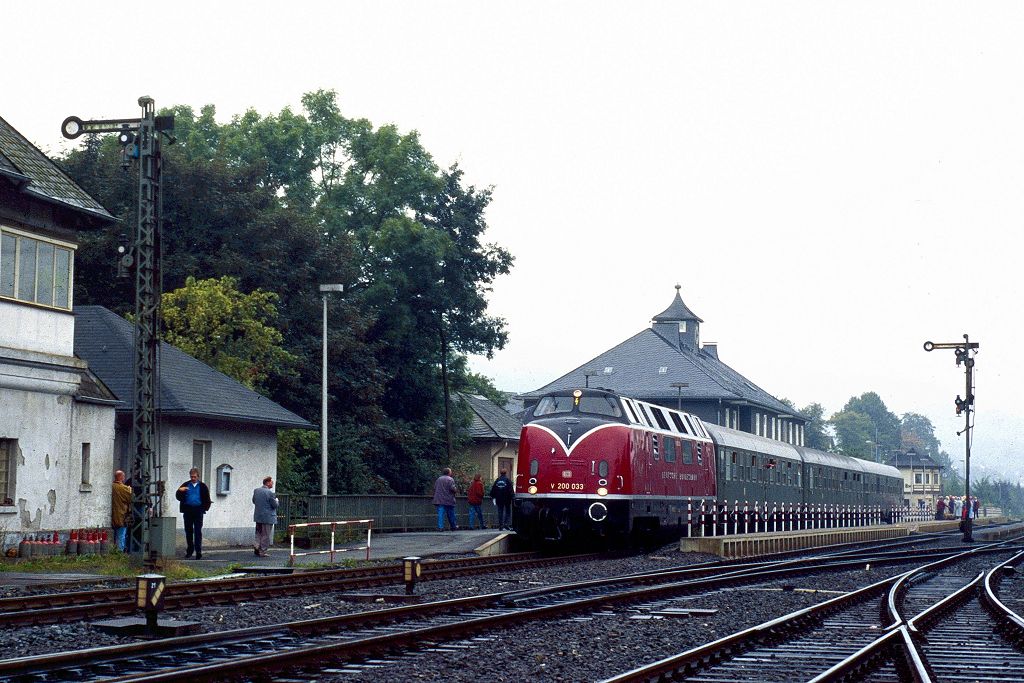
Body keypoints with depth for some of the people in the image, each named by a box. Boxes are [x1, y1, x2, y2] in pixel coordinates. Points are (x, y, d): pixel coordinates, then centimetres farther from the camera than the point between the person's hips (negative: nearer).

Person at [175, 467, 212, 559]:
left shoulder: (202, 486, 10)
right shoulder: (185, 485, 10)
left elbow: (207, 500, 12)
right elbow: (178, 497, 4)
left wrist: (204, 508, -1)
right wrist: (180, 491, -16)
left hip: (198, 511, -1)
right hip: (188, 511, 1)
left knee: (198, 532, -6)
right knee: (188, 531, 5)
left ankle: (198, 552, -8)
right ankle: (189, 551, 14)